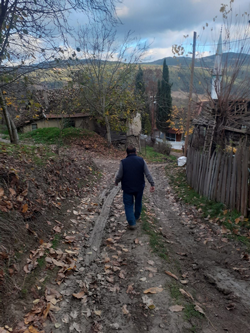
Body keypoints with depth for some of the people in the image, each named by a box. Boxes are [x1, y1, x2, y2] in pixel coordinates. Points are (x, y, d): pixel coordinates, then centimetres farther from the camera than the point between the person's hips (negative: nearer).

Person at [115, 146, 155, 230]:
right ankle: (136, 216, 42)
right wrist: (152, 184, 0)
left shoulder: (123, 162, -11)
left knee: (128, 204, 8)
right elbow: (148, 174, -5)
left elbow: (119, 175, -5)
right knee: (138, 202, 23)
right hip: (139, 187, 3)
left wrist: (116, 182, 14)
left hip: (127, 188, -2)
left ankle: (132, 223, 3)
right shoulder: (141, 160, -5)